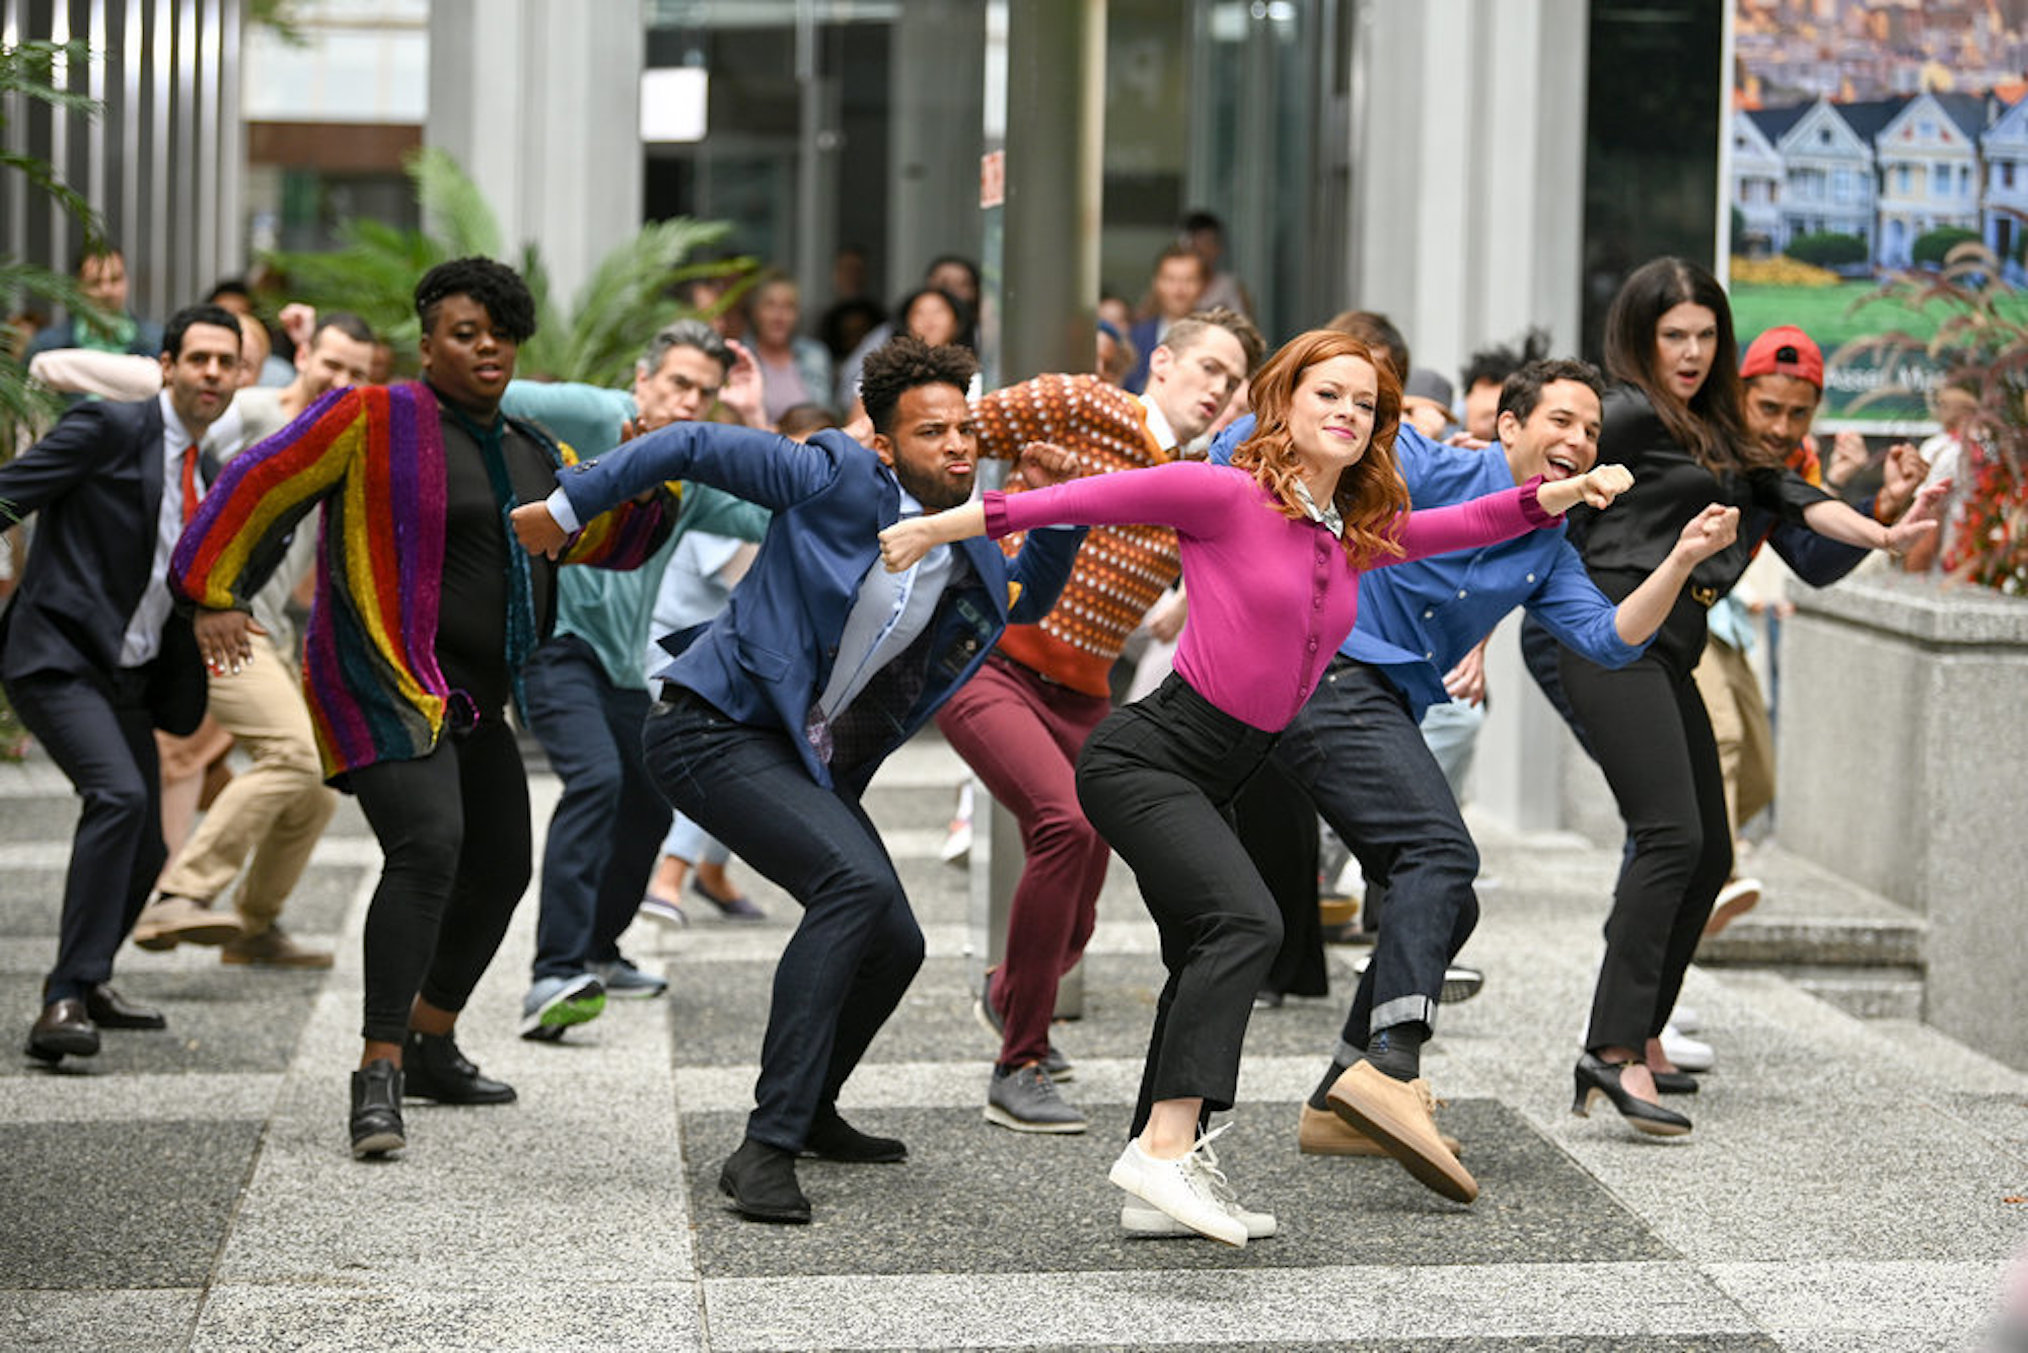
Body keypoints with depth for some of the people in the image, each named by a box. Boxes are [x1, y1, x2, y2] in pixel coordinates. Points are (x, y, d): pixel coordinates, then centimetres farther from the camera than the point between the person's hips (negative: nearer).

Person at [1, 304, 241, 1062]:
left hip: (130, 678, 9)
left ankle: (83, 984, 36)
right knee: (119, 796, -28)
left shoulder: (203, 475, 16)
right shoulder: (110, 430, -8)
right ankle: (65, 1000, -27)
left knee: (144, 849, 13)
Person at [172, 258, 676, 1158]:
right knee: (428, 846, -26)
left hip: (474, 700, 9)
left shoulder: (533, 455, 13)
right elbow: (257, 487, -6)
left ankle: (431, 1046, 35)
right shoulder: (375, 420, -9)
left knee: (500, 868, 15)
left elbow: (608, 541, 19)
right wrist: (215, 596, -10)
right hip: (383, 687, -9)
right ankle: (378, 1077, -27)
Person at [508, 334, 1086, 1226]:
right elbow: (694, 447, -8)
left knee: (893, 945, 11)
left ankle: (810, 1113, 39)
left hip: (810, 760, 9)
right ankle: (765, 1148, -28)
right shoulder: (839, 482, -14)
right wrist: (568, 508, -4)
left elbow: (1028, 600, 27)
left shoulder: (970, 557, 6)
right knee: (856, 881, -28)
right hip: (716, 728, -9)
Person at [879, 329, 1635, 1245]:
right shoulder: (1226, 497, -11)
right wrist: (940, 529, -5)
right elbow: (1086, 500, -7)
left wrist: (1564, 492, 5)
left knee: (1206, 965, 9)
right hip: (1146, 756, -9)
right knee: (1245, 922, -25)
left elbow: (1466, 526, 20)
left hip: (1217, 777, 9)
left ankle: (1162, 1185, 15)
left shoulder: (1355, 534, 11)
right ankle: (1166, 1144, -31)